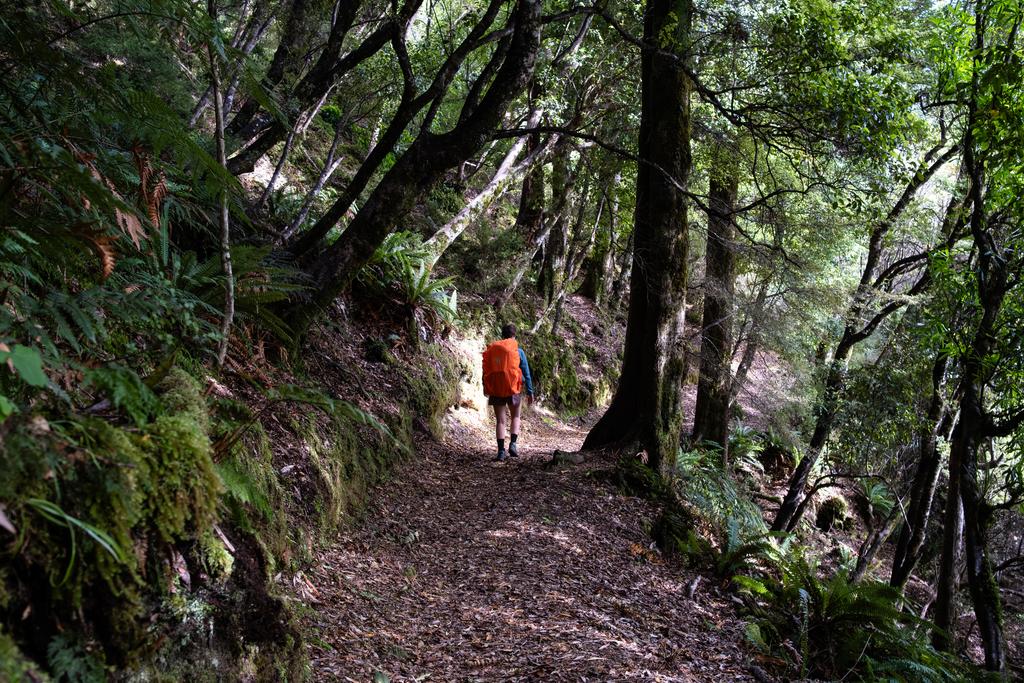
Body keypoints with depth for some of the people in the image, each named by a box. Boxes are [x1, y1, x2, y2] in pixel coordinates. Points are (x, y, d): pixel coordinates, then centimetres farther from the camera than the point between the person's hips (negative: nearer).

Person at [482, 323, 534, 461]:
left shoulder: (491, 350, 4)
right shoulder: (518, 351, -3)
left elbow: (486, 372, 9)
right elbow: (526, 373, -1)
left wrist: (486, 389, 21)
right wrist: (530, 392, 5)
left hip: (496, 391, 2)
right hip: (514, 389, -2)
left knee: (501, 421, 7)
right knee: (515, 418, 17)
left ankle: (501, 451, 1)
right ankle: (513, 444, 0)